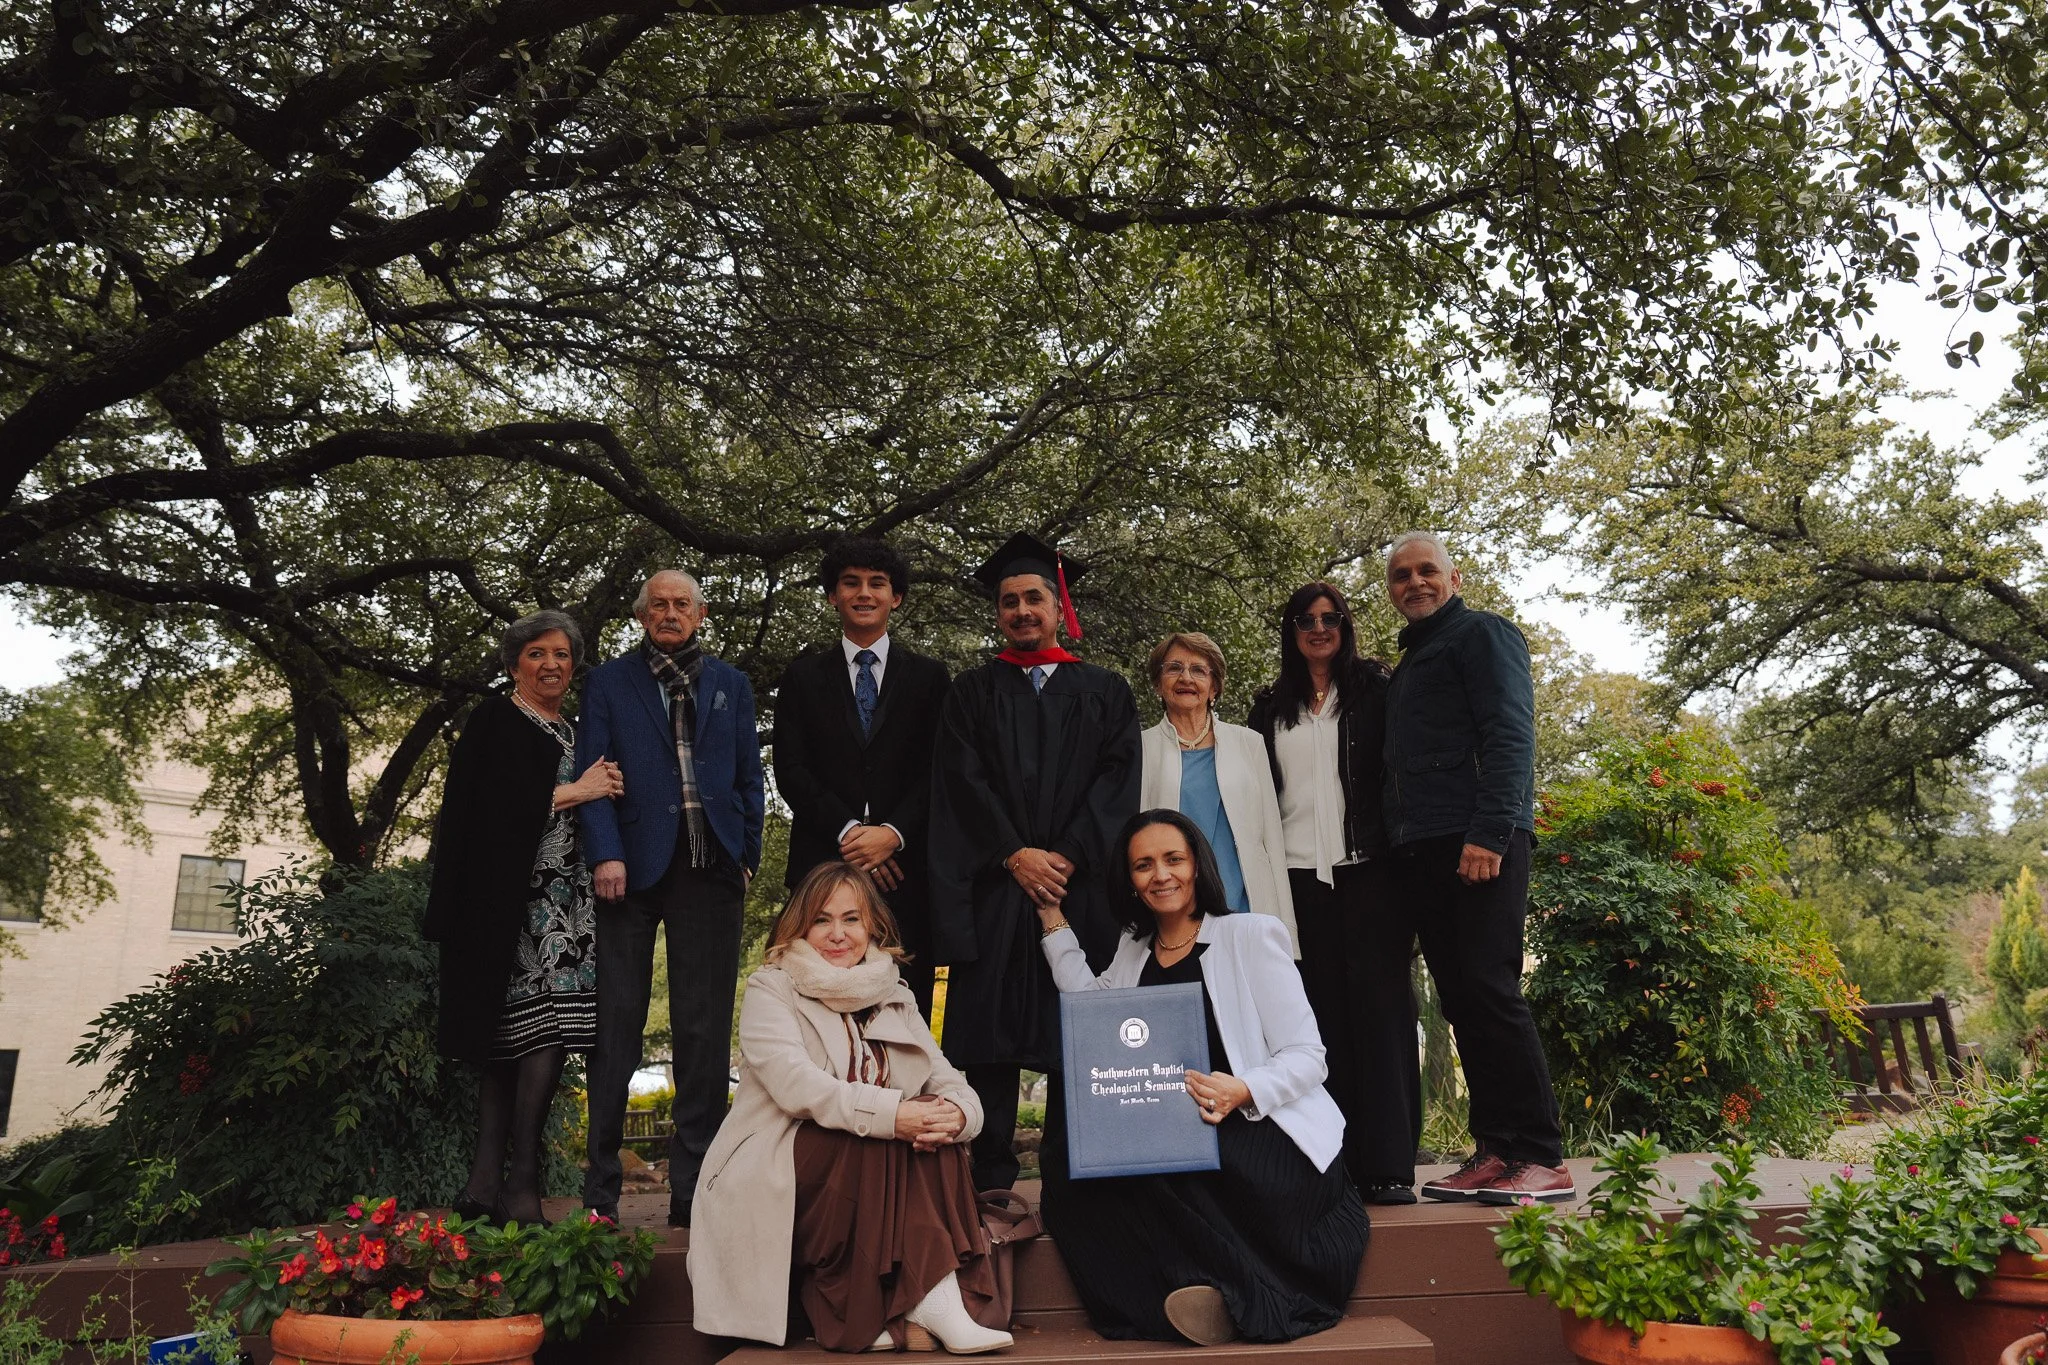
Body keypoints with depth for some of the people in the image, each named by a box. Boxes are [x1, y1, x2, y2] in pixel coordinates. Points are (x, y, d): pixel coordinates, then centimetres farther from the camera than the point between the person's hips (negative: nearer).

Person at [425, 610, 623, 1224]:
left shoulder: (572, 734, 23)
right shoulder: (494, 720, 2)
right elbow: (488, 805, -11)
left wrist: (605, 790, 4)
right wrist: (575, 792, -8)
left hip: (564, 894, 7)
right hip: (510, 892, -7)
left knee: (513, 1036, 2)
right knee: (544, 1024, -16)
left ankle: (487, 1181, 2)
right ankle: (520, 1183, -13)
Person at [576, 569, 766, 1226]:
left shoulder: (730, 684, 16)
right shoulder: (609, 681, 10)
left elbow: (749, 778, 14)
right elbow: (592, 772, 1)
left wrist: (746, 855, 5)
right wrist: (606, 855, -11)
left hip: (709, 870, 2)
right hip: (632, 866, -1)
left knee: (704, 1031, 3)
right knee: (616, 1026, 2)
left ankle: (692, 1188, 10)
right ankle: (600, 1189, 12)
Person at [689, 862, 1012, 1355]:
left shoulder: (894, 998, 12)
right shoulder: (770, 990, -2)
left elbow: (952, 1085, 2)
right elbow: (797, 1086, -21)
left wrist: (956, 1113, -24)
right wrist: (890, 1114, -34)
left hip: (868, 1179, 5)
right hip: (771, 1183, -4)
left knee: (932, 1132, -22)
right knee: (876, 1135, -29)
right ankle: (925, 1305, -27)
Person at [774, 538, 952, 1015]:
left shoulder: (928, 677, 13)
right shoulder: (803, 678, 13)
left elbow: (938, 770, 4)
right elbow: (790, 770, 4)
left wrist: (894, 833, -11)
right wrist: (848, 832, -9)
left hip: (906, 865, 0)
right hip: (824, 864, 0)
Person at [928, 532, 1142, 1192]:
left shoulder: (1104, 691, 14)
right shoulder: (971, 691, 14)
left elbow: (1118, 779, 2)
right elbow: (962, 780, 2)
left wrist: (1067, 856, -11)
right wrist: (1014, 855, -11)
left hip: (1081, 884, 0)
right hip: (992, 886, 0)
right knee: (991, 1038, -2)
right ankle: (991, 1180, 4)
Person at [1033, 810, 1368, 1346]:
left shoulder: (1249, 935, -1)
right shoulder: (1132, 954, 16)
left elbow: (1306, 1055, -6)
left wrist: (1243, 1092, -27)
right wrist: (1053, 917, 3)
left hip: (1261, 1129, -5)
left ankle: (1221, 1289, -12)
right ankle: (1195, 1290, -16)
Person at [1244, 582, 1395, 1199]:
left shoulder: (1375, 689, 9)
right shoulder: (1270, 708, 15)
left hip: (1367, 869, -2)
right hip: (1299, 874, 2)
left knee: (1375, 1008, -3)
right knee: (1322, 1016, 2)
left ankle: (1386, 1165, 0)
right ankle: (1336, 1163, 6)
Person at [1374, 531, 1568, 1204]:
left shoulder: (1481, 633, 2)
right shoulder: (1410, 663, 26)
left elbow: (1510, 735, -10)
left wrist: (1490, 832, -20)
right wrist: (1396, 842, 14)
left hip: (1478, 843, -8)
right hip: (1422, 850, 8)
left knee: (1488, 990, -11)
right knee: (1461, 1000, 5)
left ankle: (1540, 1159, -4)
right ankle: (1494, 1152, 9)